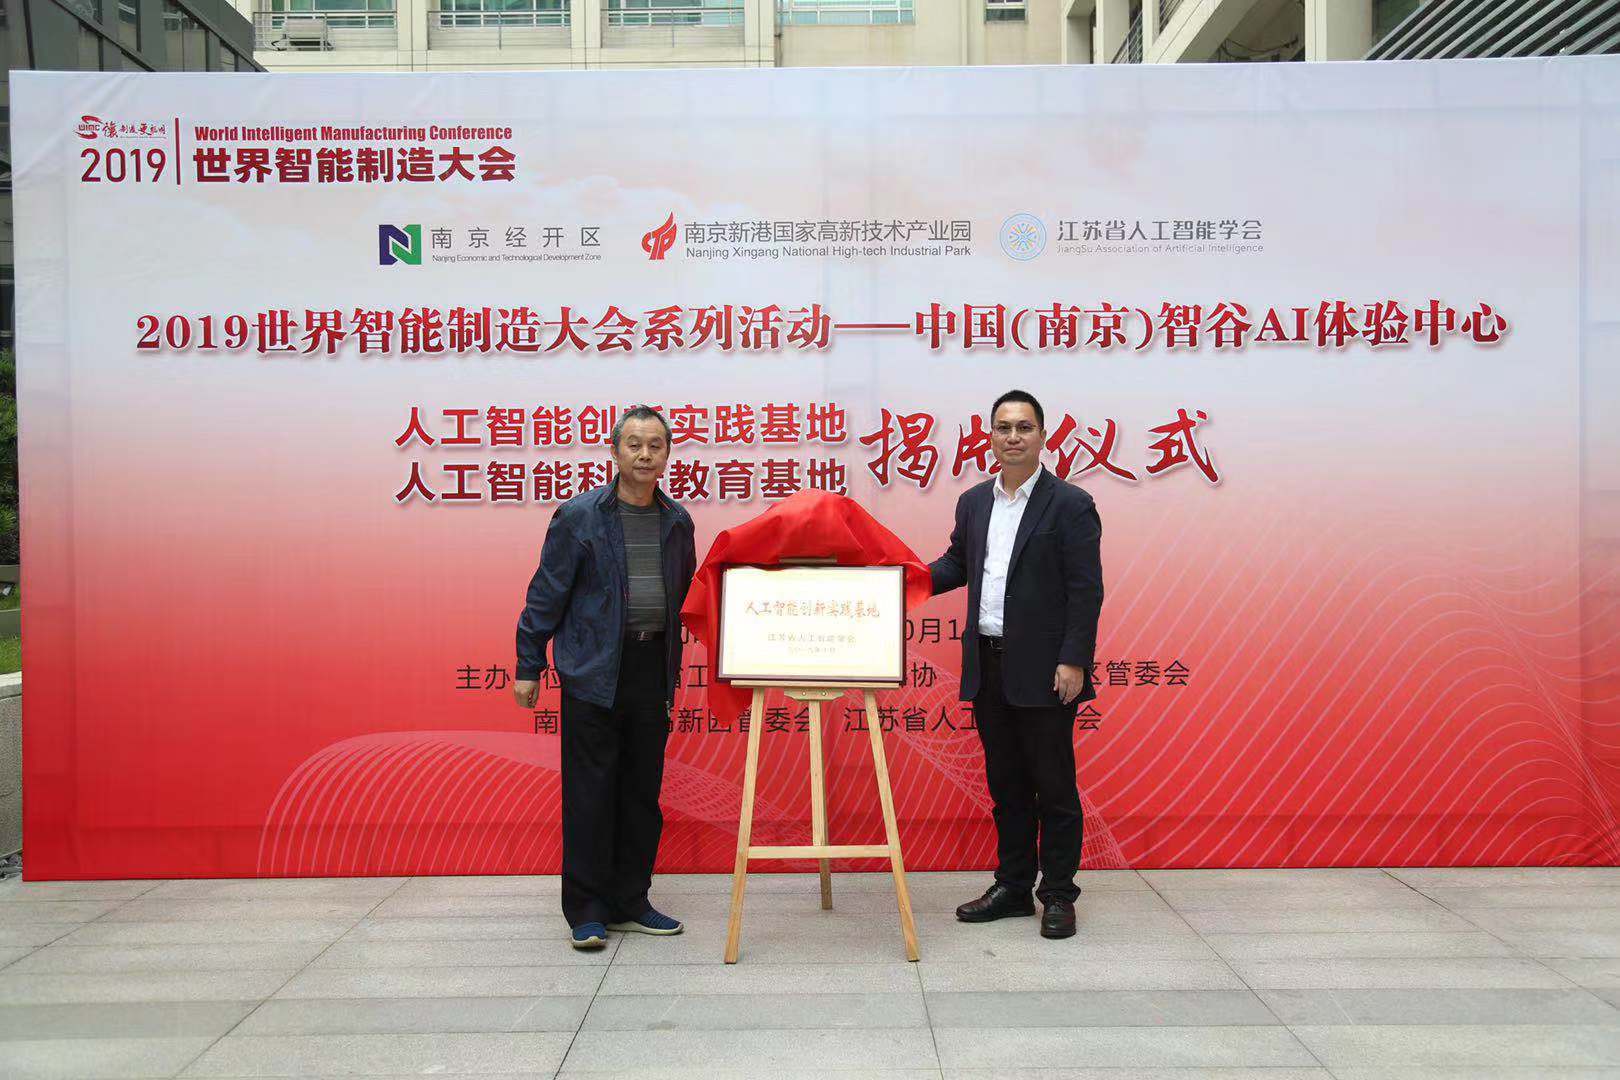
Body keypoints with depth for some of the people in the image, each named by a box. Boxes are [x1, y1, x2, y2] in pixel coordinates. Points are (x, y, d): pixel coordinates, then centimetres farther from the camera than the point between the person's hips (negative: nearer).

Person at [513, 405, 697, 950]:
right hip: (593, 673, -4)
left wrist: (674, 663, 14)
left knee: (643, 792, 10)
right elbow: (546, 594, -2)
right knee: (590, 793, 0)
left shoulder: (677, 521, 9)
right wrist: (528, 667, -3)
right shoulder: (579, 515, -4)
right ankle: (587, 911, 11)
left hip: (653, 670, 5)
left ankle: (630, 902, 23)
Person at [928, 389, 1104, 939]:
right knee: (1006, 785, 14)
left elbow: (1086, 590, -10)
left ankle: (1059, 895, 16)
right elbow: (956, 564, 19)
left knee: (1054, 786, 4)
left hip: (1044, 670, -5)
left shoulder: (1070, 505, -7)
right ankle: (1012, 887, 26)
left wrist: (1072, 661, -16)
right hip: (988, 667, 6)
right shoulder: (973, 502, 11)